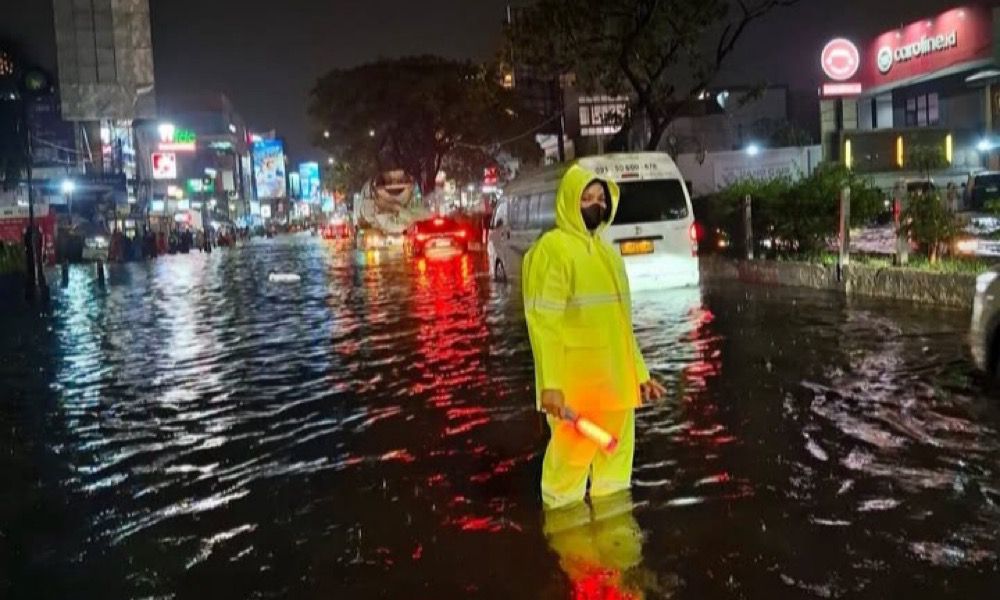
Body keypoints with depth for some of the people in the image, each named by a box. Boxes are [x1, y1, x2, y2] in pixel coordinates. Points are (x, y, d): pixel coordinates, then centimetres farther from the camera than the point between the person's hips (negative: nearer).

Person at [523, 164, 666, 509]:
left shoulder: (608, 252, 14)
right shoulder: (553, 248, -10)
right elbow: (544, 322, -17)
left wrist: (639, 373, 16)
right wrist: (550, 384, -24)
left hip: (615, 380, 8)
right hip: (575, 383, -8)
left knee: (616, 456, 18)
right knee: (570, 458, 1)